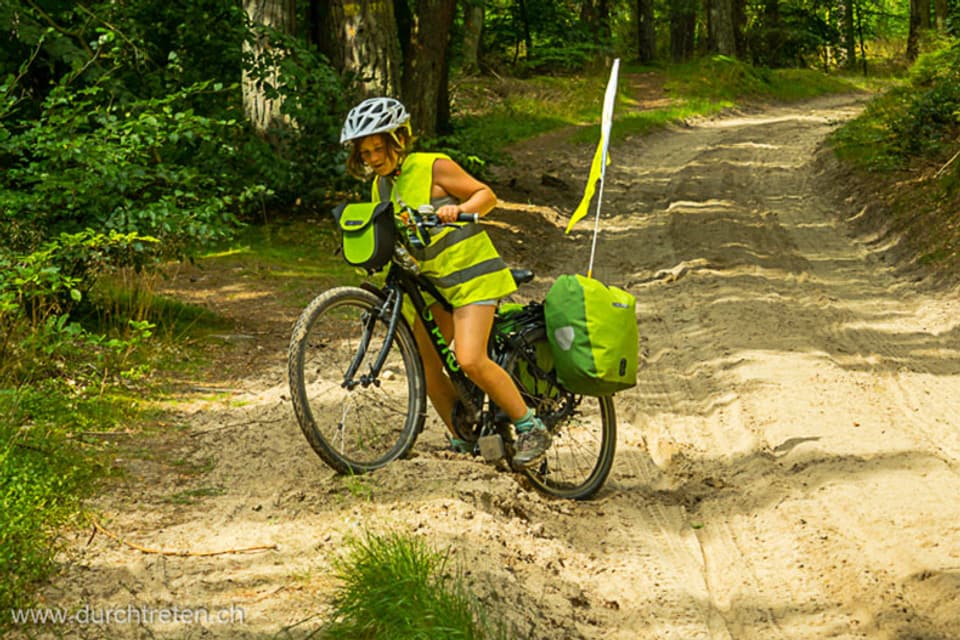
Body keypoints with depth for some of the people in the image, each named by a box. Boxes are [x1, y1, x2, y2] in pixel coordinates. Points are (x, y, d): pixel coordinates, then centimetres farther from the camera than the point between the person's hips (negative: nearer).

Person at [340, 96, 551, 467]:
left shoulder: (433, 167, -12)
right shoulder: (381, 187, 8)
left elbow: (486, 195, -11)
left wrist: (460, 209, -30)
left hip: (471, 271, -8)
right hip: (431, 280, 8)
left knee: (469, 360, -22)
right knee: (422, 359, 0)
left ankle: (531, 429, -8)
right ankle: (463, 439, 14)